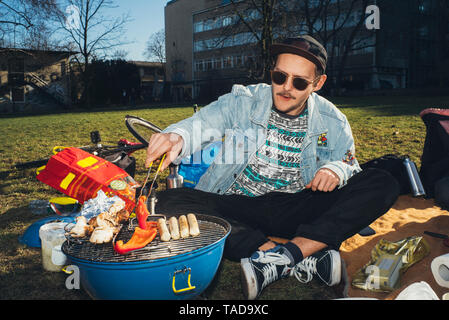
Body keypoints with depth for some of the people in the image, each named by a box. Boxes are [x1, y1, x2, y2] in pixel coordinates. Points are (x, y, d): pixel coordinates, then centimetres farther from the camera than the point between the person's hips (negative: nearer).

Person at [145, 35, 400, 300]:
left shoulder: (333, 123, 5)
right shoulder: (242, 102, 0)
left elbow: (350, 167, 8)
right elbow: (199, 125, -13)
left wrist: (337, 170, -18)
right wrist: (176, 137, -38)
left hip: (297, 213, 1)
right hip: (239, 211, 0)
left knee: (384, 184, -17)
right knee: (170, 202, -28)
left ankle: (282, 258, -29)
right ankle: (306, 258, -32)